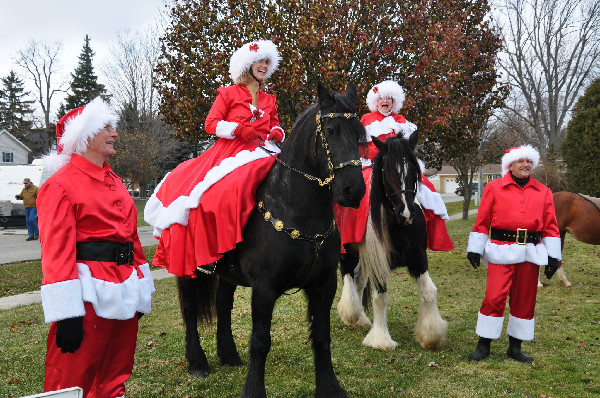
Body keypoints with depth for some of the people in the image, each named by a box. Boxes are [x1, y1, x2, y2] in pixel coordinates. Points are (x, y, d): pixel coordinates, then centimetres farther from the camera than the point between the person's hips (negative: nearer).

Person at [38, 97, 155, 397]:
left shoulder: (115, 182, 15)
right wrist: (66, 312, -20)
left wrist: (141, 289, 16)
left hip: (125, 290, 8)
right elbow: (57, 249, -15)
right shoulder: (61, 184, -8)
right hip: (90, 292, -7)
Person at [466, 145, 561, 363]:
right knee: (494, 298, -7)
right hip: (501, 252, -3)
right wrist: (474, 249, 0)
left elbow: (550, 226, 11)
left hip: (531, 253, 3)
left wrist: (553, 257, 6)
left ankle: (515, 347, 22)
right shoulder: (494, 188, 3)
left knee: (525, 301, 8)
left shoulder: (543, 192, 10)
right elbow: (482, 221, 3)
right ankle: (484, 345, 7)